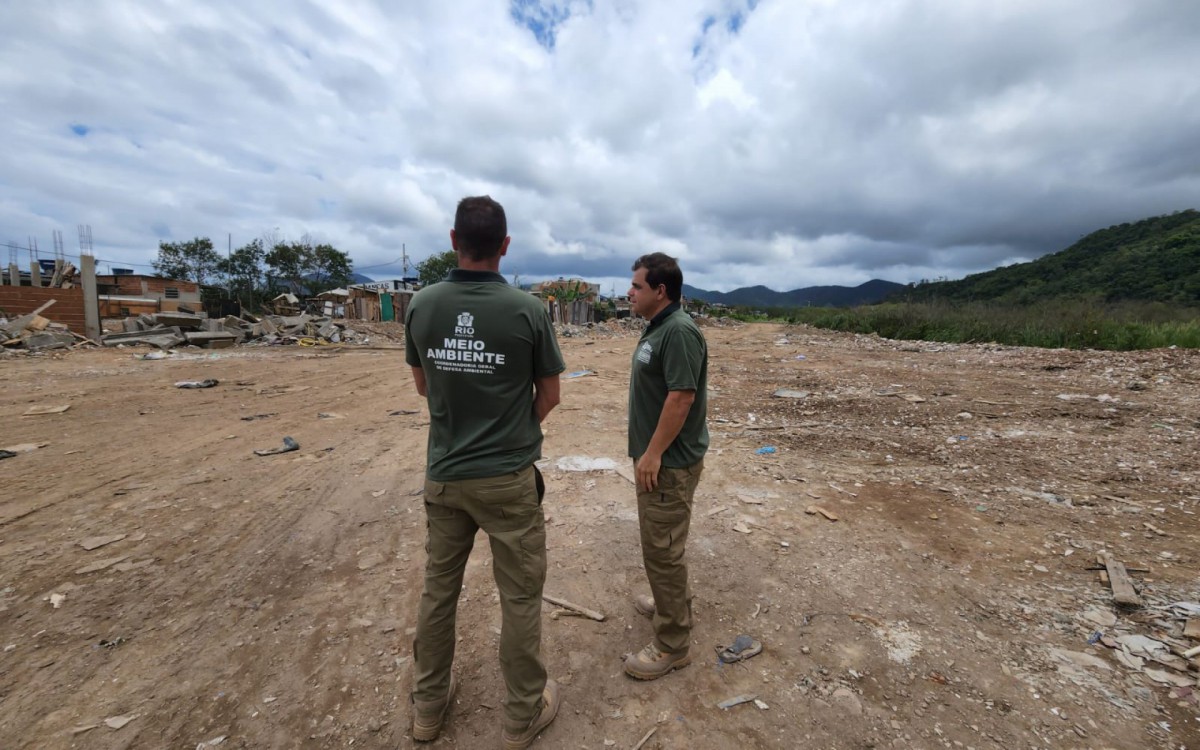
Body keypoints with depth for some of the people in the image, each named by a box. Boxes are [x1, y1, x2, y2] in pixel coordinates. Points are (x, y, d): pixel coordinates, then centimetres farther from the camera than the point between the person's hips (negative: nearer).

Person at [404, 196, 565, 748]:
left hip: (443, 474, 4)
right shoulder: (527, 310, -13)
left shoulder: (421, 305, -3)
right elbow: (549, 396, -3)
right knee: (520, 597, 13)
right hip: (508, 478, -4)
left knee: (438, 588, 21)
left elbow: (423, 385, 10)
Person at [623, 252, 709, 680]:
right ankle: (671, 603, 43)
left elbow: (681, 396, -25)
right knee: (659, 541, 23)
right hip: (656, 455, 10)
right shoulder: (657, 328, 11)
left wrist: (653, 453, -21)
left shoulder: (679, 331, -21)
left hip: (669, 461, -10)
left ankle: (672, 645, 17)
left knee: (662, 547, 1)